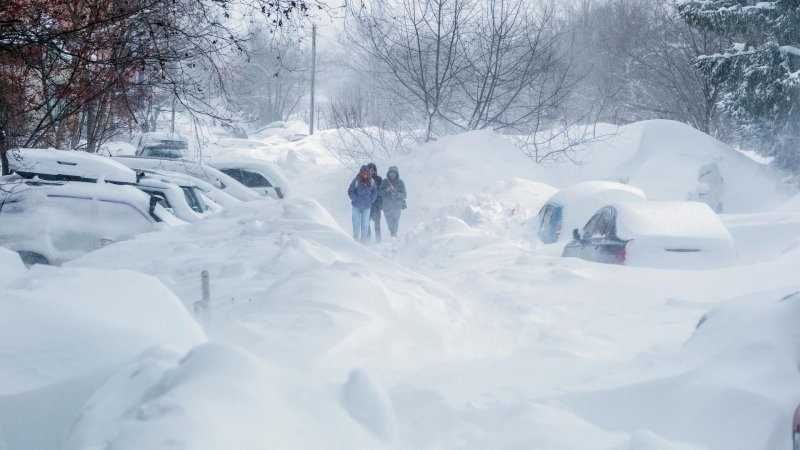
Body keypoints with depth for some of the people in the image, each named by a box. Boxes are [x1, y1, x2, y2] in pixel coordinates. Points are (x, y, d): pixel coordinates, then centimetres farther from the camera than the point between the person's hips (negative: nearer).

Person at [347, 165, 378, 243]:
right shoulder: (356, 181, -6)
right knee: (356, 222, 2)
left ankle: (363, 239, 8)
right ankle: (355, 239, 11)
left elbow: (375, 192, 12)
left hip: (367, 206, 2)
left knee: (365, 223, 1)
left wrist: (370, 200, 2)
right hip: (356, 205, -2)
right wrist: (355, 199, -8)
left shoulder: (371, 181, 2)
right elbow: (350, 191, -2)